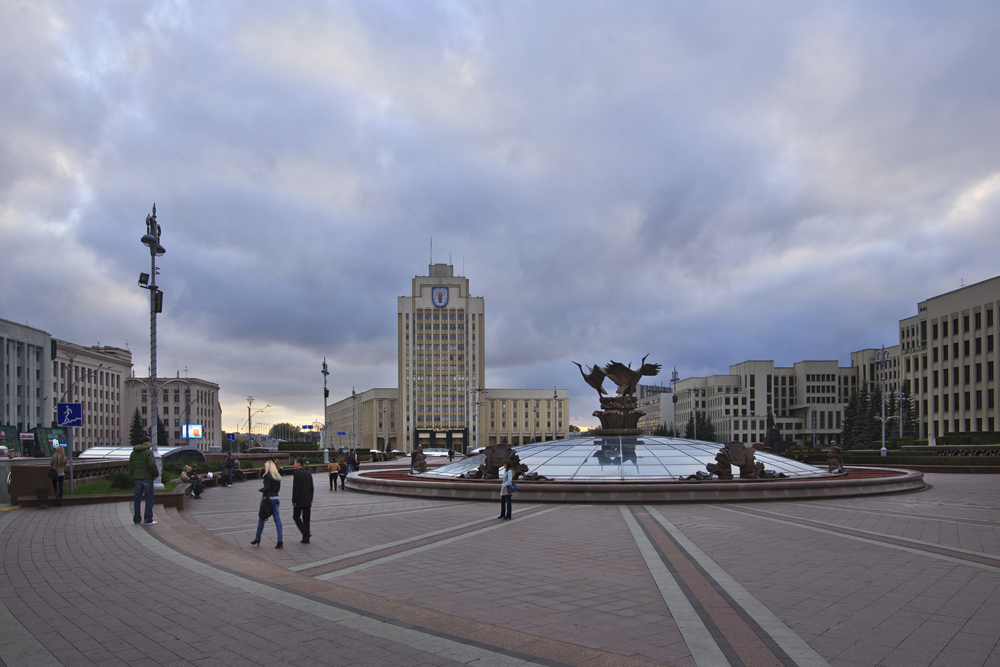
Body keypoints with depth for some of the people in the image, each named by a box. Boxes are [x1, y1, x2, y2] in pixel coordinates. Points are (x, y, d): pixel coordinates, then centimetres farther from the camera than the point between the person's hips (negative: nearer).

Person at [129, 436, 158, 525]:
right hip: (147, 478, -6)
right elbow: (152, 465, -21)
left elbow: (130, 467, 10)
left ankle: (137, 519, 16)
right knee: (149, 498, -1)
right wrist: (156, 474, -7)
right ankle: (148, 520, -2)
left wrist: (133, 477, 18)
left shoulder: (133, 453, 10)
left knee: (137, 498, 13)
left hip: (137, 478, 6)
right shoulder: (148, 452, -10)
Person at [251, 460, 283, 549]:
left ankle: (257, 539, 22)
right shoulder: (278, 476, 8)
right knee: (277, 519, 2)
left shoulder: (267, 476, -13)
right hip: (276, 498, 6)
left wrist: (261, 490, -1)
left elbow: (267, 489, -19)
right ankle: (280, 540, -6)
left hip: (268, 498, -6)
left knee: (261, 519, 11)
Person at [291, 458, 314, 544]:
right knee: (306, 519, 9)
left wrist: (294, 501, -12)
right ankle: (306, 538, 9)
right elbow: (311, 488, 12)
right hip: (308, 501, 6)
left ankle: (306, 533, -8)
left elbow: (295, 488, -16)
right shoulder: (309, 474, 9)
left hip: (299, 501, -6)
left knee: (296, 517, 8)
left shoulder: (296, 474, -11)